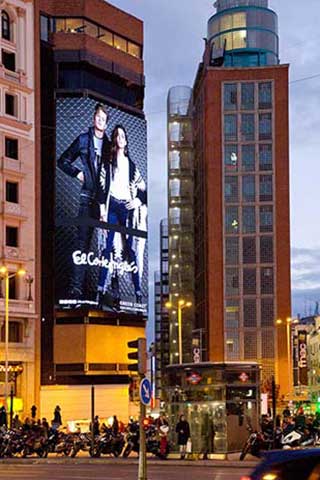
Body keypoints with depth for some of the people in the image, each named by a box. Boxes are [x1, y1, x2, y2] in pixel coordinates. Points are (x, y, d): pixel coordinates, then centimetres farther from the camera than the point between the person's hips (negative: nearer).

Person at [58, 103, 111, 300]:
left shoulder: (108, 145, 15)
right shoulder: (83, 140, 9)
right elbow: (63, 161, 15)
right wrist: (78, 173, 0)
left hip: (106, 199, 2)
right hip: (88, 197, -2)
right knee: (83, 241, -7)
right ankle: (76, 287, -9)